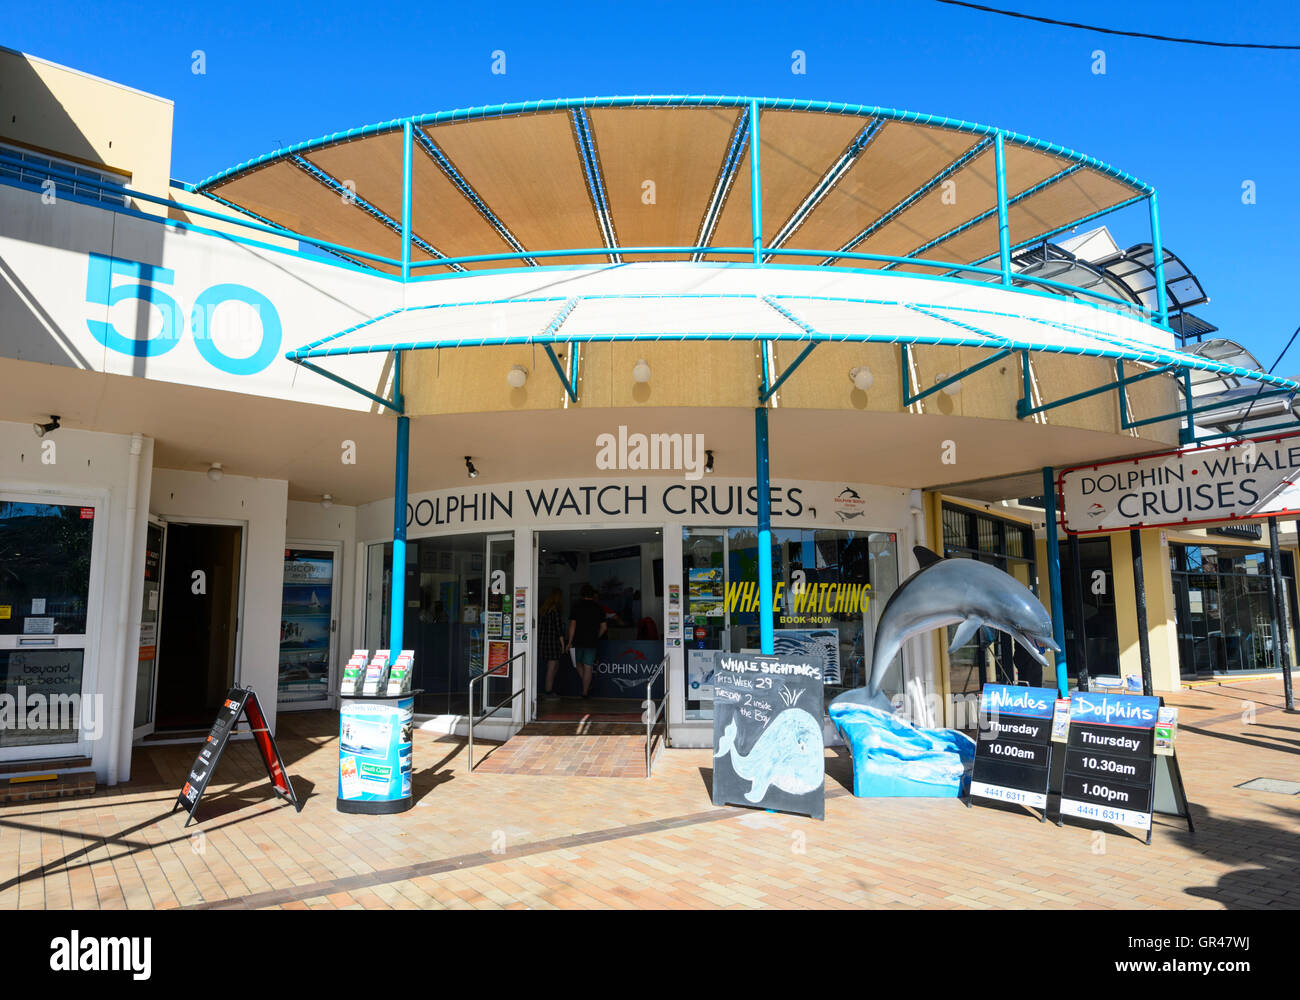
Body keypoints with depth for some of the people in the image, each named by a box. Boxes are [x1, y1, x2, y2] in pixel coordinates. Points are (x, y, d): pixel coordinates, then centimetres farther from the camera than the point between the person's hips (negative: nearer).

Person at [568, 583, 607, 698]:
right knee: (588, 667, 3)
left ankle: (587, 686, 12)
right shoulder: (598, 608, 2)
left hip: (578, 641, -1)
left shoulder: (576, 607, -3)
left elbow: (572, 625, -8)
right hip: (591, 642, 1)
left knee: (579, 664, 18)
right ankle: (585, 691, 4)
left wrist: (570, 641, -3)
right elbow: (604, 627, 4)